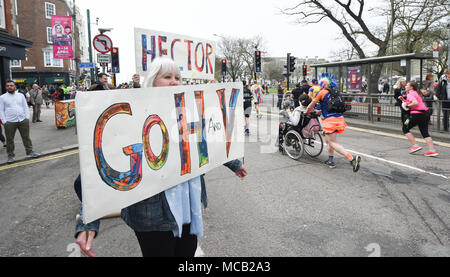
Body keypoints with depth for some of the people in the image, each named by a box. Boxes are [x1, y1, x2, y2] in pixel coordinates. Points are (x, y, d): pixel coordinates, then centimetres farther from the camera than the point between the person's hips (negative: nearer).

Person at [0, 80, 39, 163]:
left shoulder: (21, 95, 10)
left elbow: (25, 107, 12)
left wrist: (27, 118, 2)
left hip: (23, 120, 2)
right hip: (10, 122, -2)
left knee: (26, 137, 8)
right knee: (10, 140, 5)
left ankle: (30, 152, 18)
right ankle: (11, 155, 15)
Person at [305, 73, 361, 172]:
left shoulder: (322, 92, -2)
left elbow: (311, 105, 5)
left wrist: (306, 113, 23)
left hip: (330, 119, -8)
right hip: (339, 118, 8)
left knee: (332, 143, -8)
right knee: (328, 140, 22)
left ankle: (352, 158, -24)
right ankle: (331, 161, 27)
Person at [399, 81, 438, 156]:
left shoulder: (410, 94, -6)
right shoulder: (416, 93, 23)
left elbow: (415, 103, -23)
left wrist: (407, 106, -10)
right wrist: (403, 99, 17)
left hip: (417, 114, -9)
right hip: (425, 113, 9)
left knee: (406, 130, 7)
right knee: (425, 133, 6)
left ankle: (415, 145, -1)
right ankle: (432, 150, -3)